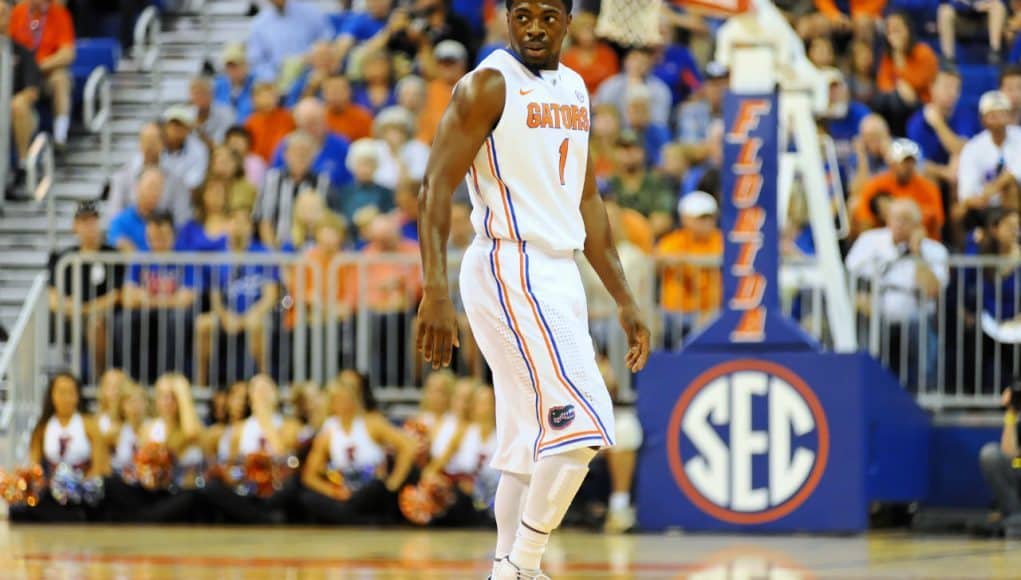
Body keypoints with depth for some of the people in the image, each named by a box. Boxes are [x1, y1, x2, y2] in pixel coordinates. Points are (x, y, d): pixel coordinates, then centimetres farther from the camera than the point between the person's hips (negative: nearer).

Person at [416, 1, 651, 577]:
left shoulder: (574, 89, 15)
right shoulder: (489, 85, -9)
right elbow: (438, 184, -14)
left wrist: (625, 298, 18)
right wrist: (436, 292, -24)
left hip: (559, 274, 8)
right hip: (511, 273, -8)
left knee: (534, 446, 8)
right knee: (583, 422, -16)